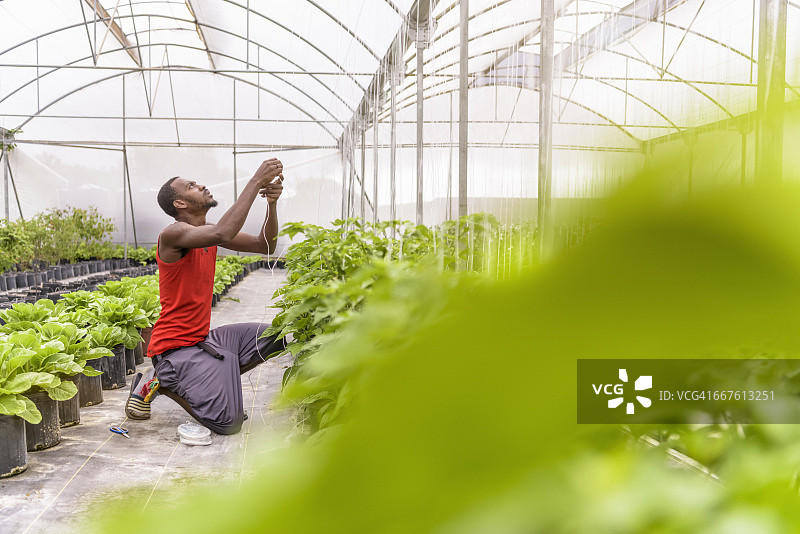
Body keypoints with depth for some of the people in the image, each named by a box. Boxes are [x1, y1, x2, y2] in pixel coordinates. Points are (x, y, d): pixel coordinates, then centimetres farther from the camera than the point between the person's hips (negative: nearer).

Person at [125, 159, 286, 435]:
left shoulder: (209, 234, 8)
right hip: (175, 348, -9)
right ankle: (160, 383, 3)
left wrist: (272, 203, -12)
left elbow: (265, 246, 5)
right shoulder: (173, 233, -18)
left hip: (204, 338, 9)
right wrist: (257, 180, -33)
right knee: (228, 422, -17)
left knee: (277, 337, 7)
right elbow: (223, 233, -38)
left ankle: (210, 380, 7)